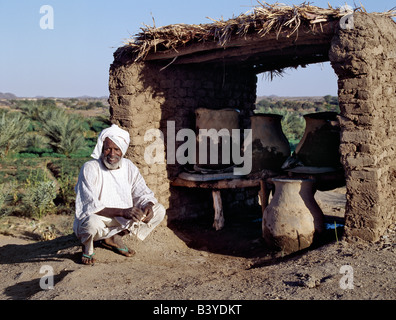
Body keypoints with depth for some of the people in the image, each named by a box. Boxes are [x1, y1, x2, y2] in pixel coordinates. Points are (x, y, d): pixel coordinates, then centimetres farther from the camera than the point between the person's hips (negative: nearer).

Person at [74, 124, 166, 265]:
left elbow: (143, 194, 3)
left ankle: (114, 238, 4)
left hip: (122, 220, 6)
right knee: (93, 223, -41)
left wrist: (148, 206, -22)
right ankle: (87, 245, -2)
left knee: (159, 210, -6)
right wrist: (123, 211, -39)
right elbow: (91, 206, -28)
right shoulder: (90, 168, -19)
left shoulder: (129, 167, -2)